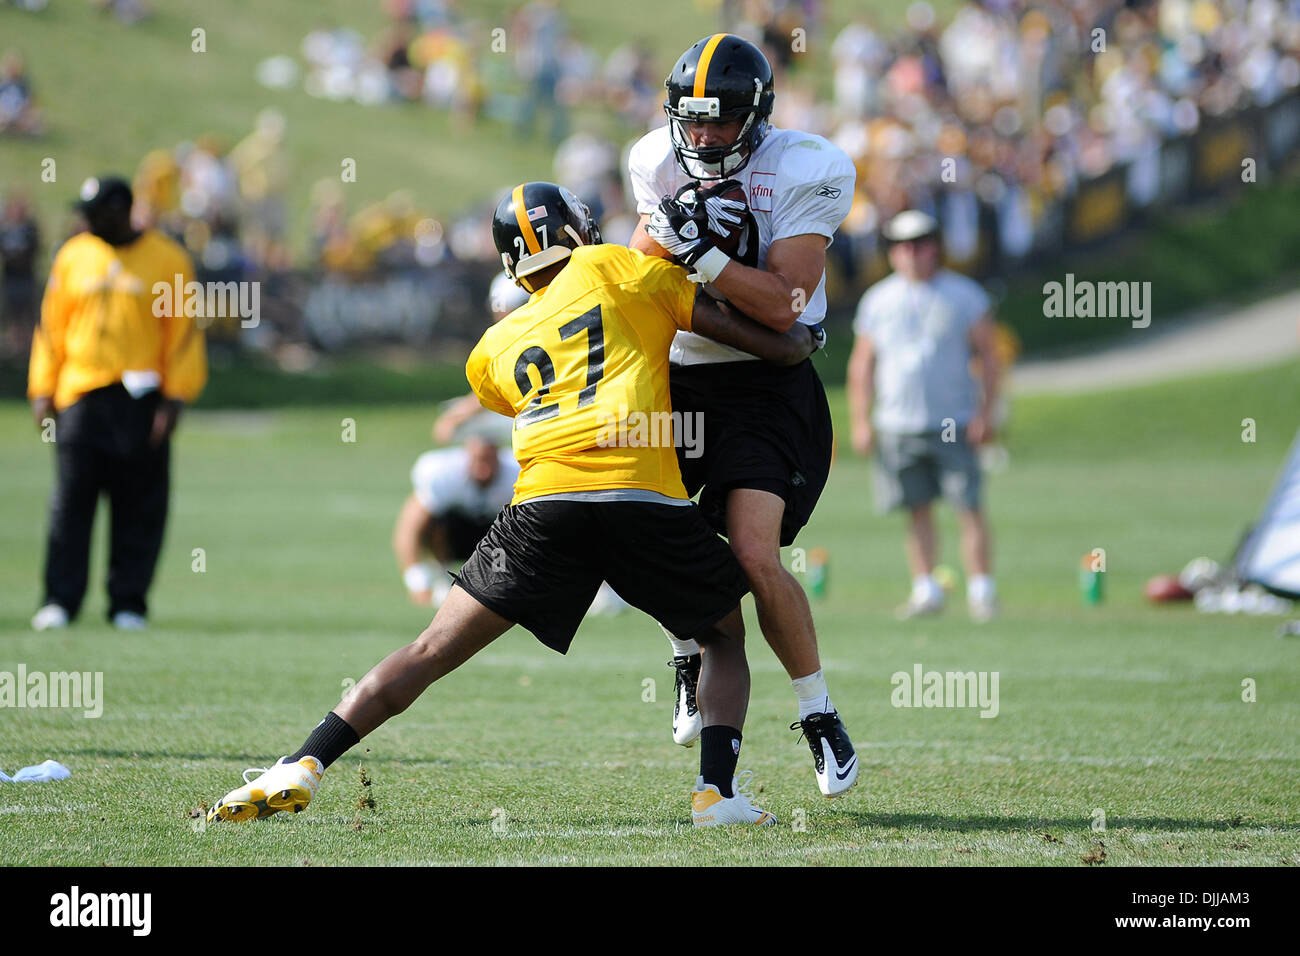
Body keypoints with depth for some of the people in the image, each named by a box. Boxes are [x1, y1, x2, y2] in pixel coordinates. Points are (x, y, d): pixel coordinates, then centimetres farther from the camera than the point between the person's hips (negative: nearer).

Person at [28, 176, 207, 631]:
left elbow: (184, 333, 0)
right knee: (71, 502, -2)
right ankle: (60, 601, 1)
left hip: (141, 401, -2)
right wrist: (42, 391, 6)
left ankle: (127, 602, 7)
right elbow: (51, 326, 13)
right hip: (80, 398, 2)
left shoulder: (168, 260, 1)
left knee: (140, 506, 0)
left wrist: (175, 399, -7)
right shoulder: (73, 257, 10)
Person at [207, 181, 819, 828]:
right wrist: (802, 343, 40)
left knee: (433, 652, 9)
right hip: (644, 495, -2)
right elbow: (764, 341, 20)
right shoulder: (613, 268, 19)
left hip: (546, 499, 2)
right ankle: (717, 792, 3)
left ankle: (301, 768, -2)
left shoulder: (495, 350, 27)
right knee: (725, 636, 22)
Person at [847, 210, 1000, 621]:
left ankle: (981, 588, -3)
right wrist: (861, 422, 5)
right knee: (917, 509, 4)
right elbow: (862, 365, 12)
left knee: (969, 507, -7)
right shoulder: (878, 300, 9)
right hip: (897, 427, 2)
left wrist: (985, 413, -6)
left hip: (956, 425, -2)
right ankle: (926, 589, 11)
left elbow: (988, 356, 3)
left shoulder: (964, 295, 3)